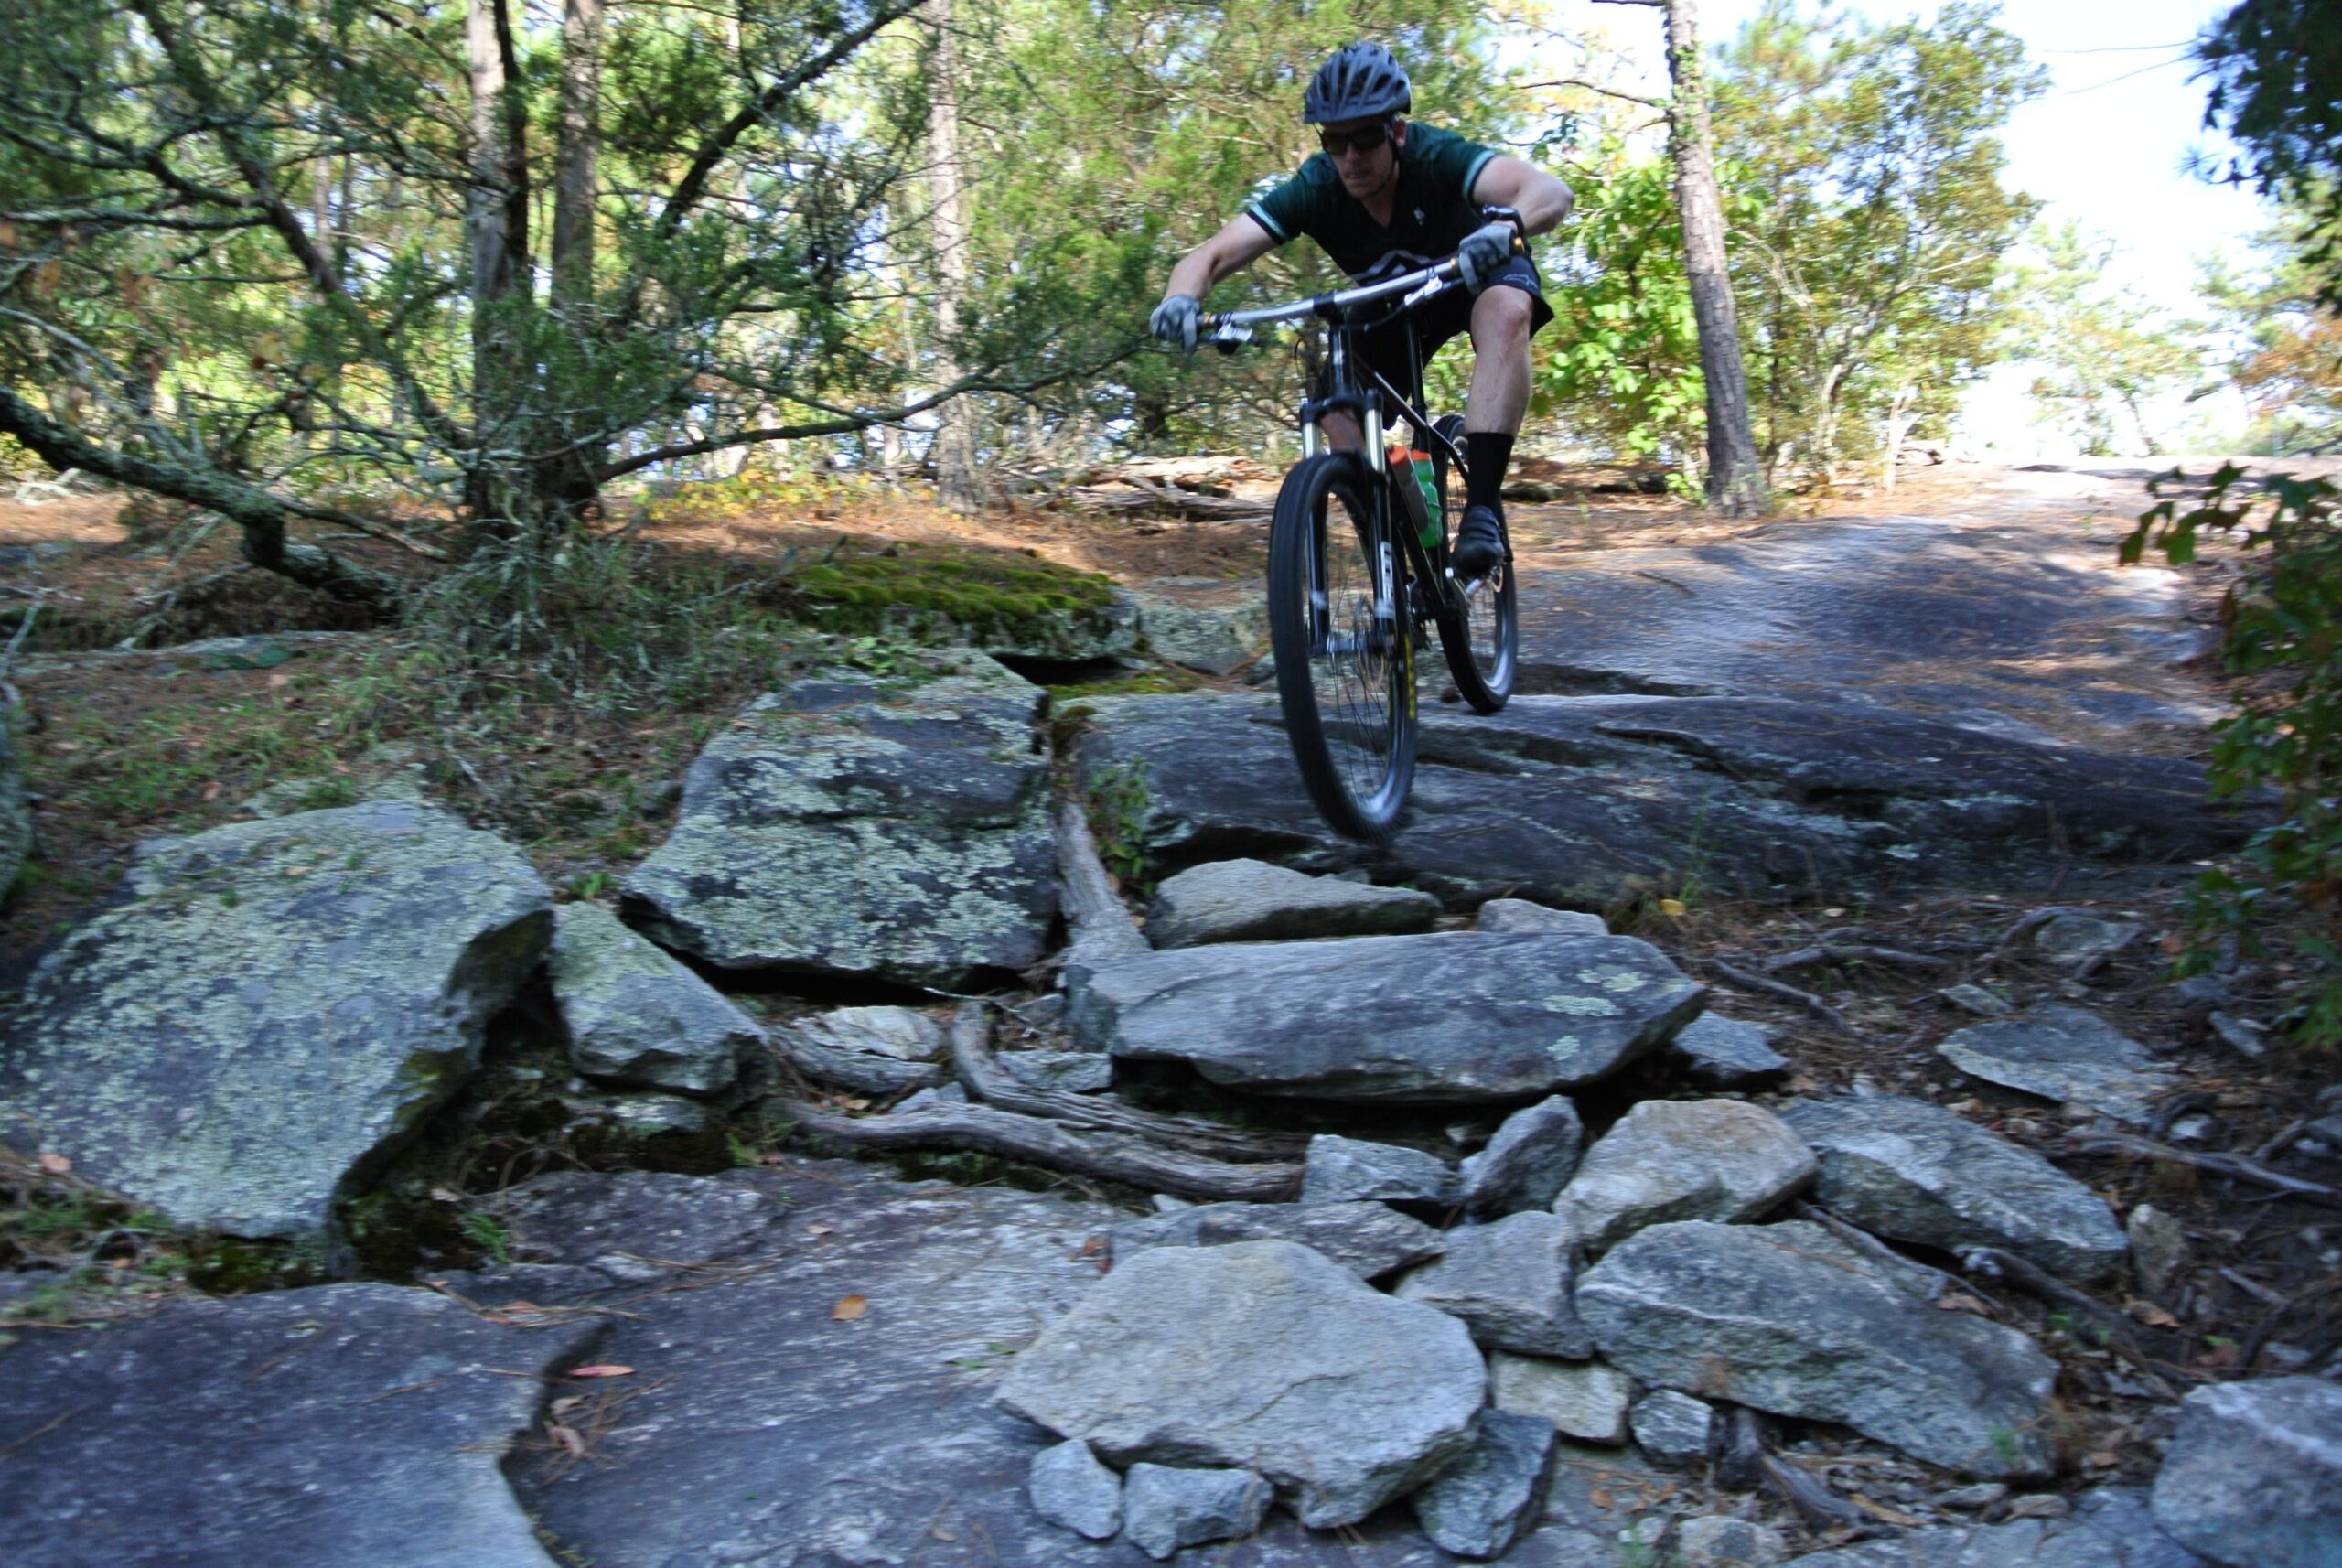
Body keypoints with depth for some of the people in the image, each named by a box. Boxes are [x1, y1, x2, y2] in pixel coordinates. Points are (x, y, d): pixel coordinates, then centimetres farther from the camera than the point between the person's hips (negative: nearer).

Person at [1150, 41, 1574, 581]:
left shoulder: (1435, 157, -34)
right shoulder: (1314, 189, -27)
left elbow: (1551, 192, -48)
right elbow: (1210, 256, -31)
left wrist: (1502, 230, -70)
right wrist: (1182, 299, -54)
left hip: (1478, 272, -3)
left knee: (1507, 310, -37)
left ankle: (1482, 506, -36)